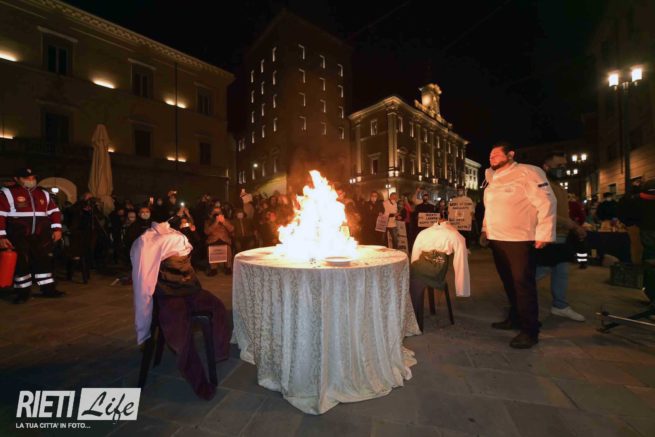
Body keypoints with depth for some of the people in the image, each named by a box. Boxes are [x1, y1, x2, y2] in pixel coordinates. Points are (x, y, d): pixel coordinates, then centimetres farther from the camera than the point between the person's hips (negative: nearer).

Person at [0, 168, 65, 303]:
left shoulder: (43, 194, 12)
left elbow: (54, 211, 15)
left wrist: (57, 229, 5)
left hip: (41, 237, 3)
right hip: (18, 237, -3)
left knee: (43, 261, 8)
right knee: (20, 264, 4)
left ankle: (48, 288, 17)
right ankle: (23, 292, 16)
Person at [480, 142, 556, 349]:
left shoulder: (527, 173, -9)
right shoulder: (493, 180, 15)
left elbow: (546, 203, -14)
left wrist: (543, 234, -18)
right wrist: (485, 229, 15)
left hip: (520, 240, -7)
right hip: (497, 240, 7)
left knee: (523, 284, 0)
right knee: (509, 282, 17)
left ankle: (530, 331, 14)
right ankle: (515, 318, 33)